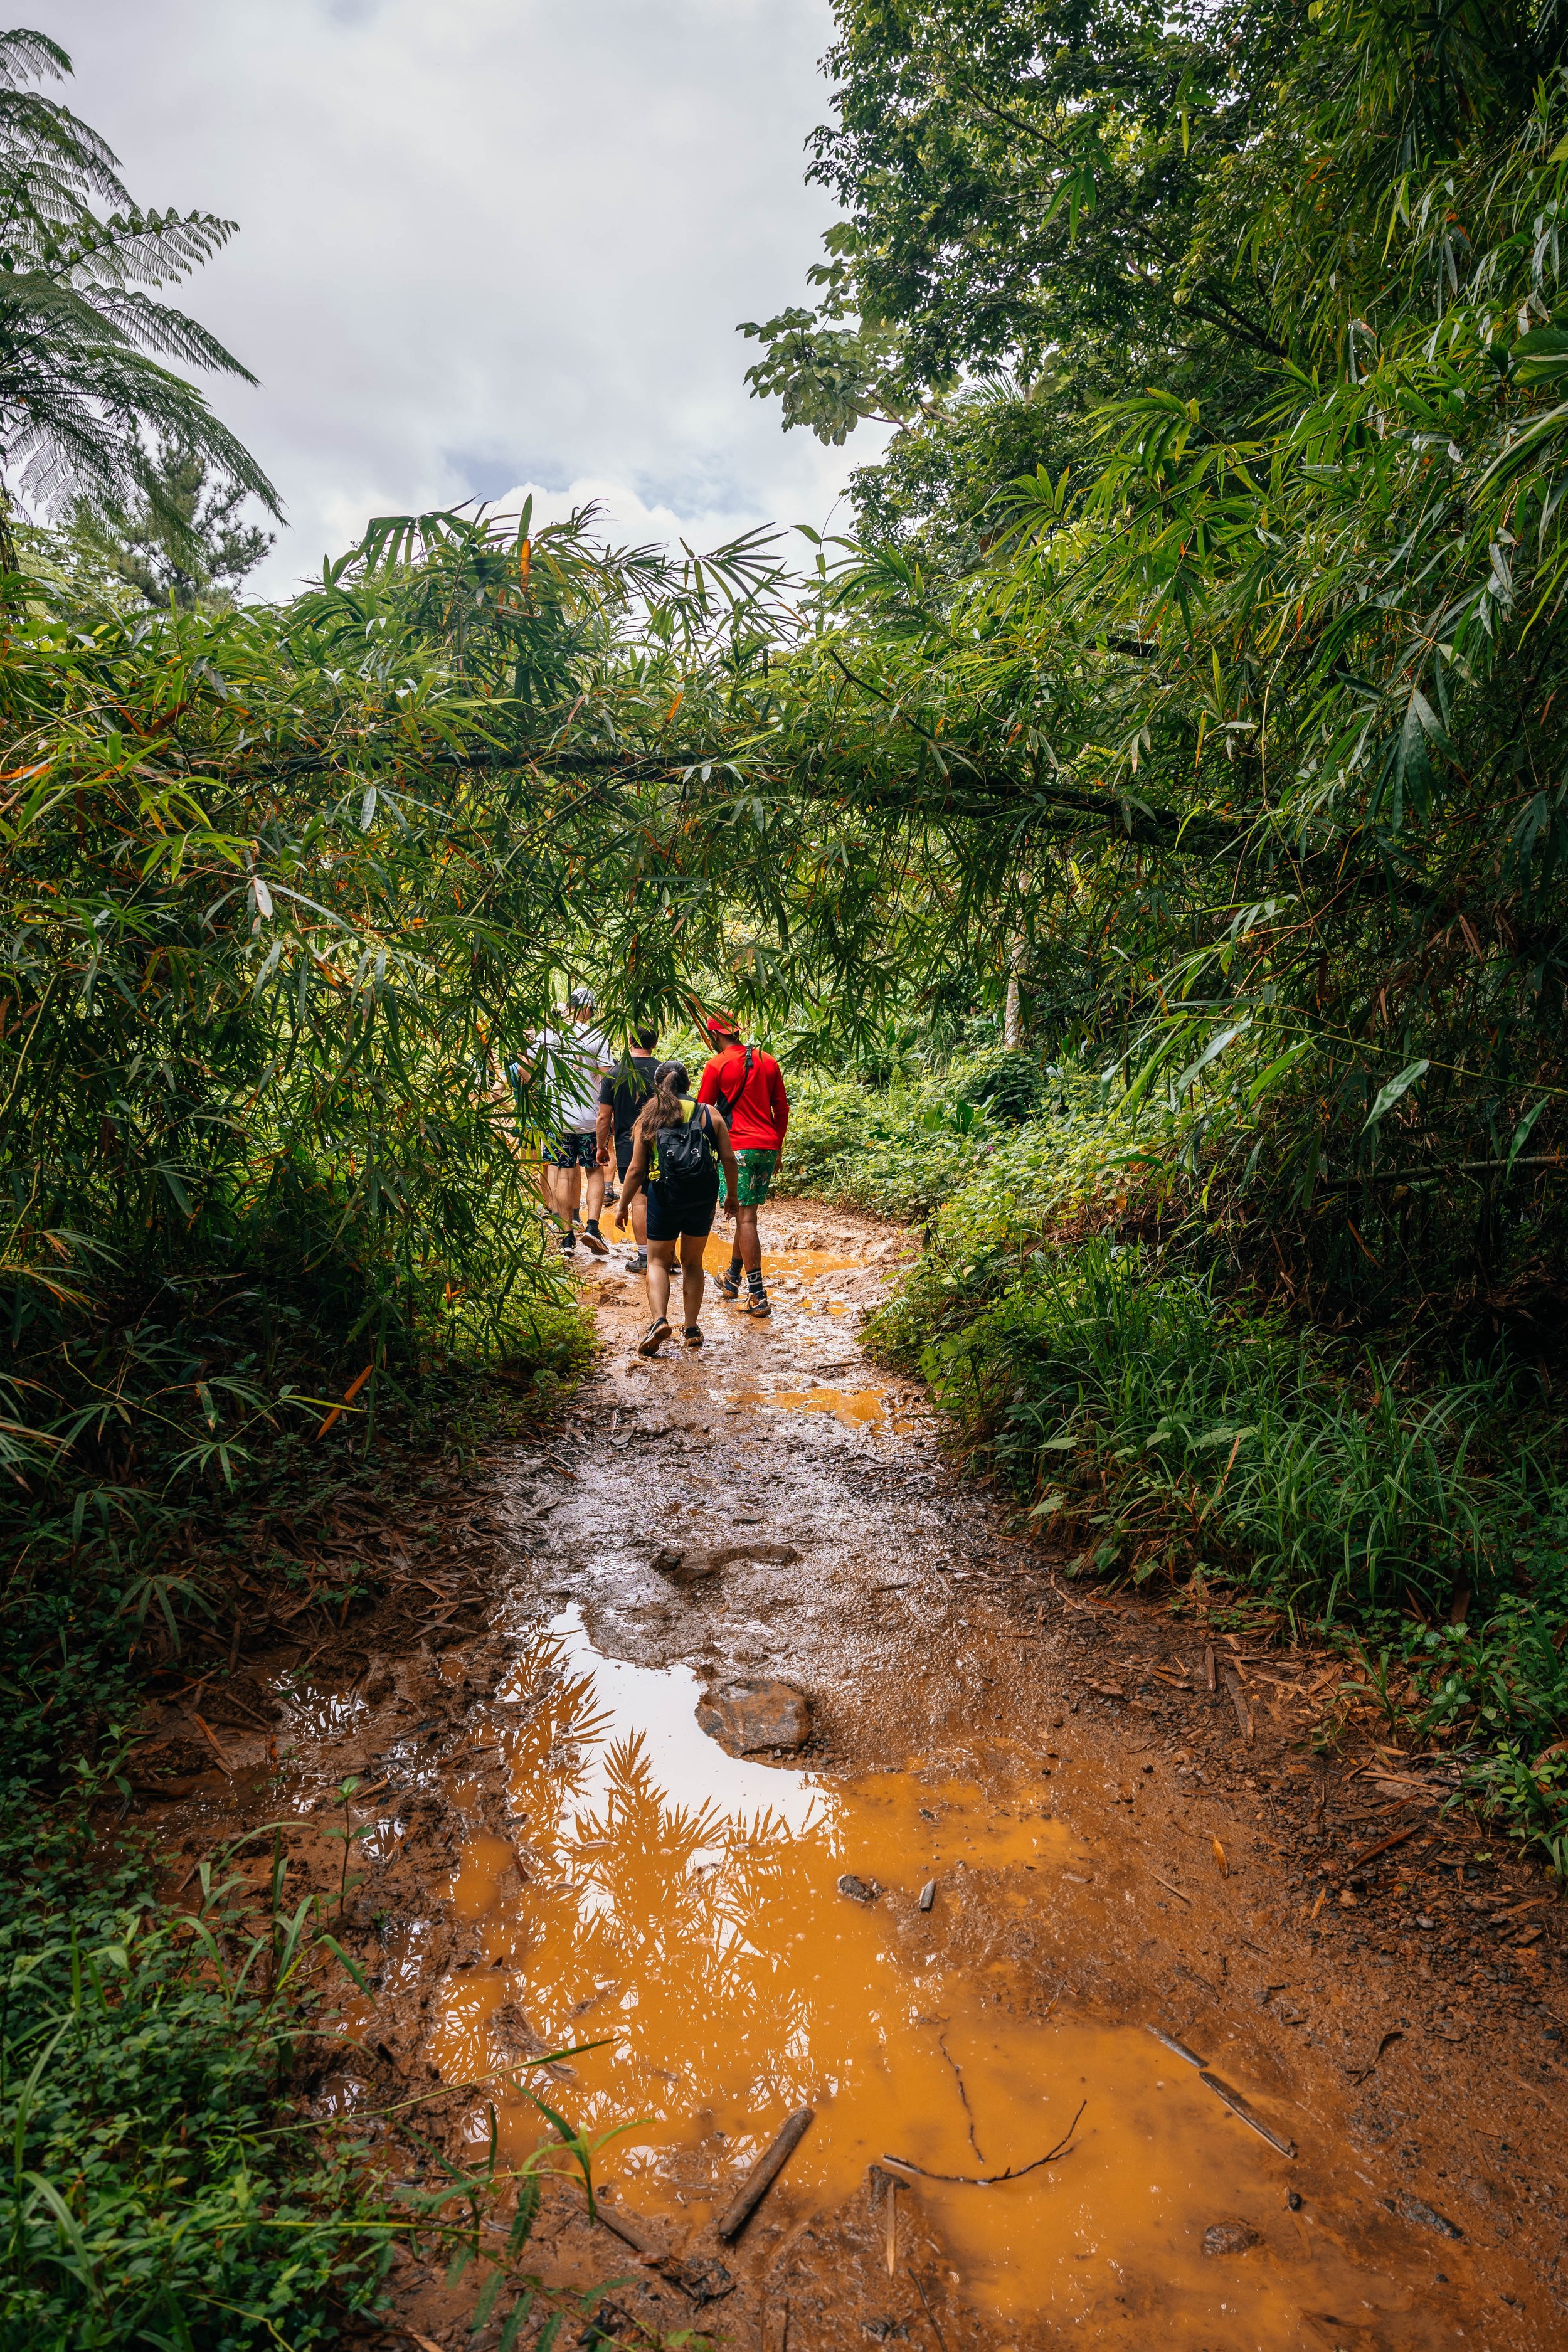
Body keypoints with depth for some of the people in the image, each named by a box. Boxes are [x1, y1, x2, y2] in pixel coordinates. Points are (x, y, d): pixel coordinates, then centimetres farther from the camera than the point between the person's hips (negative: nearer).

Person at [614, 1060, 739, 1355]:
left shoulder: (649, 1118, 3)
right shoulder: (708, 1114, 5)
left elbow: (637, 1169, 0)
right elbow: (728, 1159, 1)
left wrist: (623, 1206, 8)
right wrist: (732, 1195, 14)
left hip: (665, 1197, -1)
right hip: (703, 1198, 2)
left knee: (658, 1261, 11)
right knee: (692, 1262, 17)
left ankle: (660, 1320, -11)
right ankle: (692, 1328, 17)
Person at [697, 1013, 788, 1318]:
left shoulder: (717, 1066, -6)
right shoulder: (768, 1061, 10)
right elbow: (782, 1108, 13)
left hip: (738, 1149, -6)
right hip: (768, 1148, 6)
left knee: (745, 1218, -5)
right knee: (745, 1214, 18)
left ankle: (758, 1296, -8)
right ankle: (733, 1278, 33)